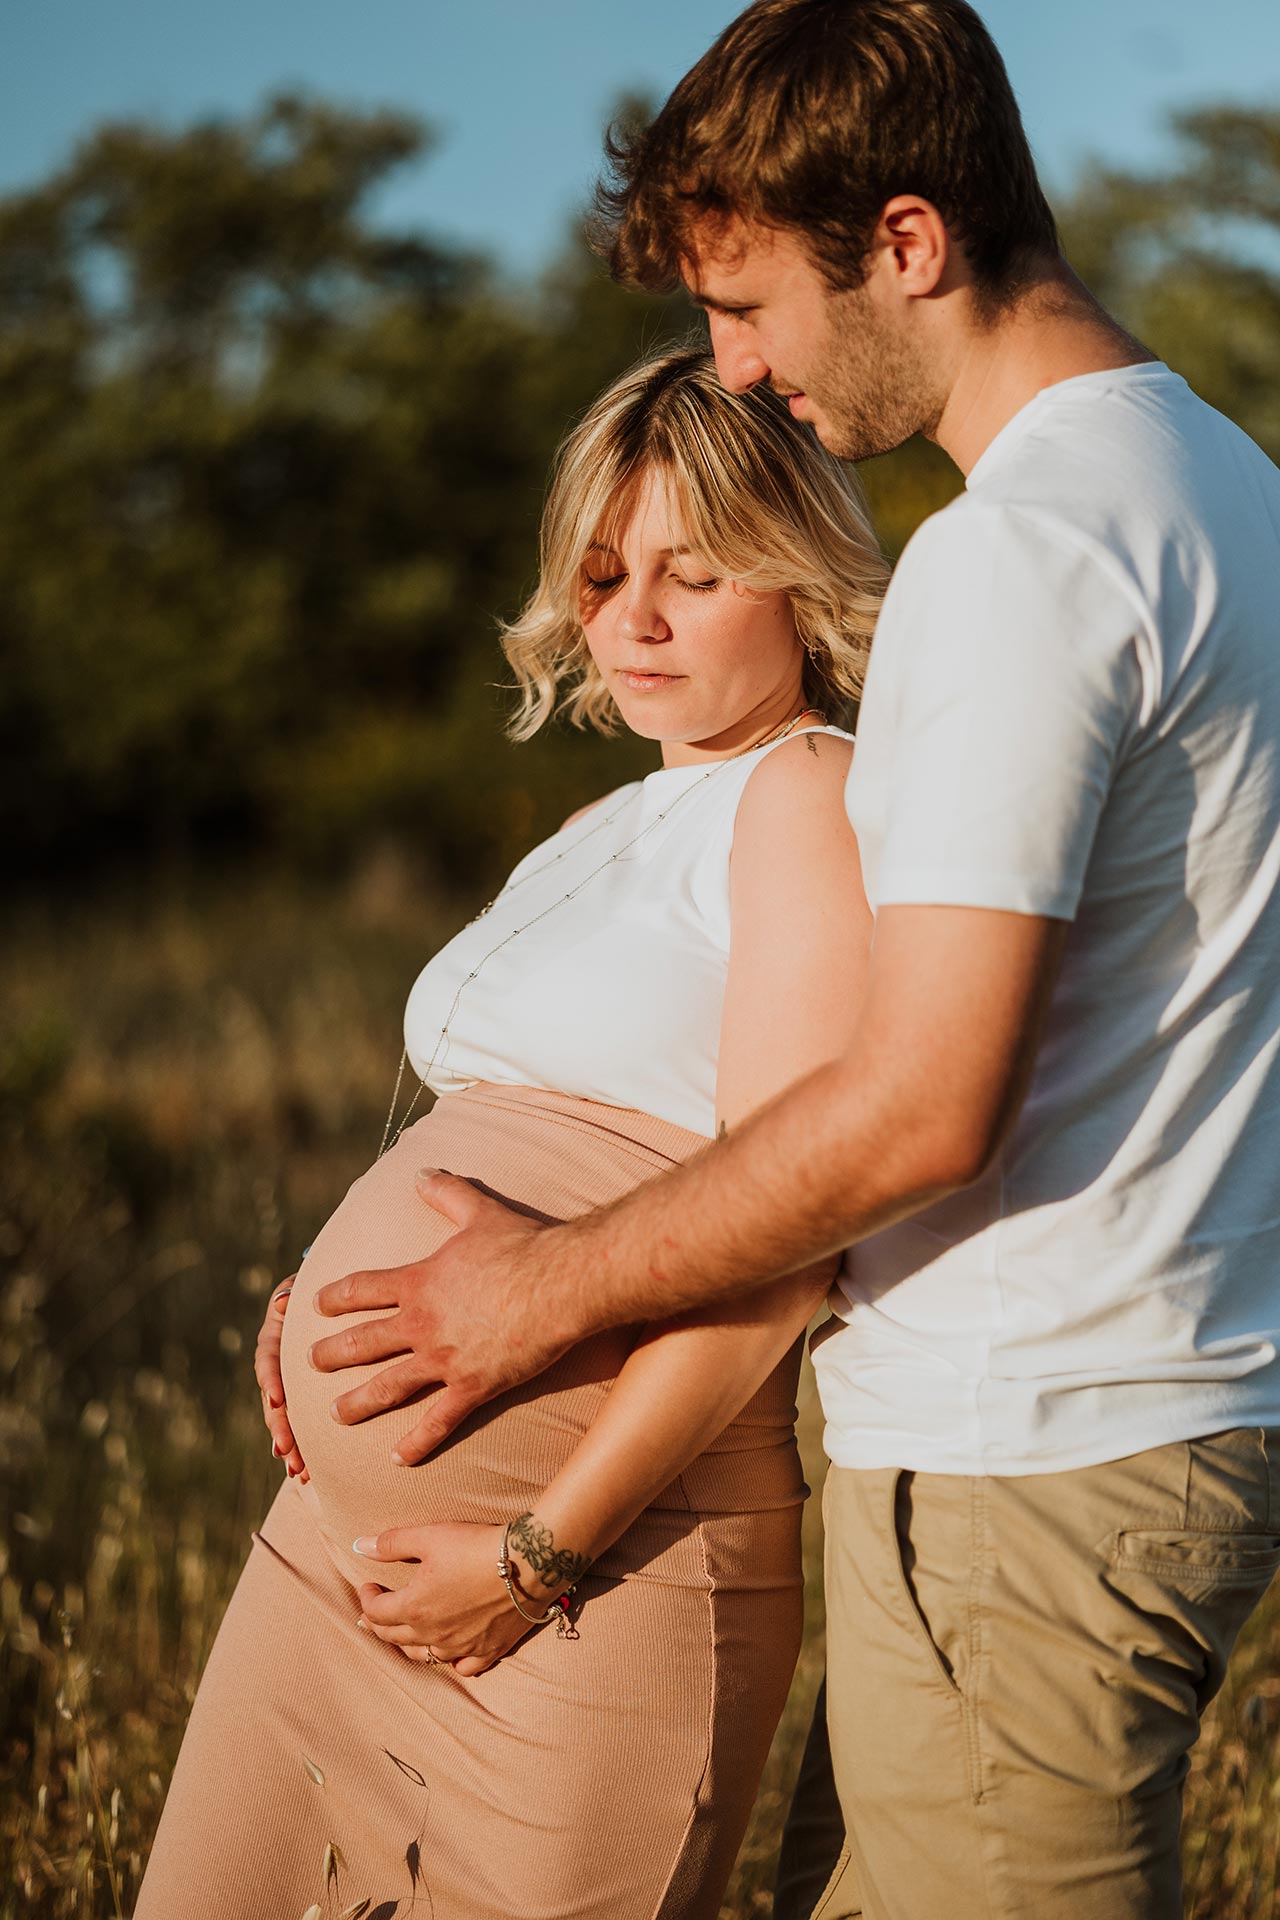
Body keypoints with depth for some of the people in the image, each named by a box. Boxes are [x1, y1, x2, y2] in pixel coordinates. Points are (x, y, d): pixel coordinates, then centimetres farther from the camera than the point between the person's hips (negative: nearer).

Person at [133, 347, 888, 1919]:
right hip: (349, 1530, 9)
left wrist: (542, 1553, -17)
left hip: (603, 1564, -8)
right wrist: (326, 1296, 5)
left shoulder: (810, 799, -9)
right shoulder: (608, 831, 20)